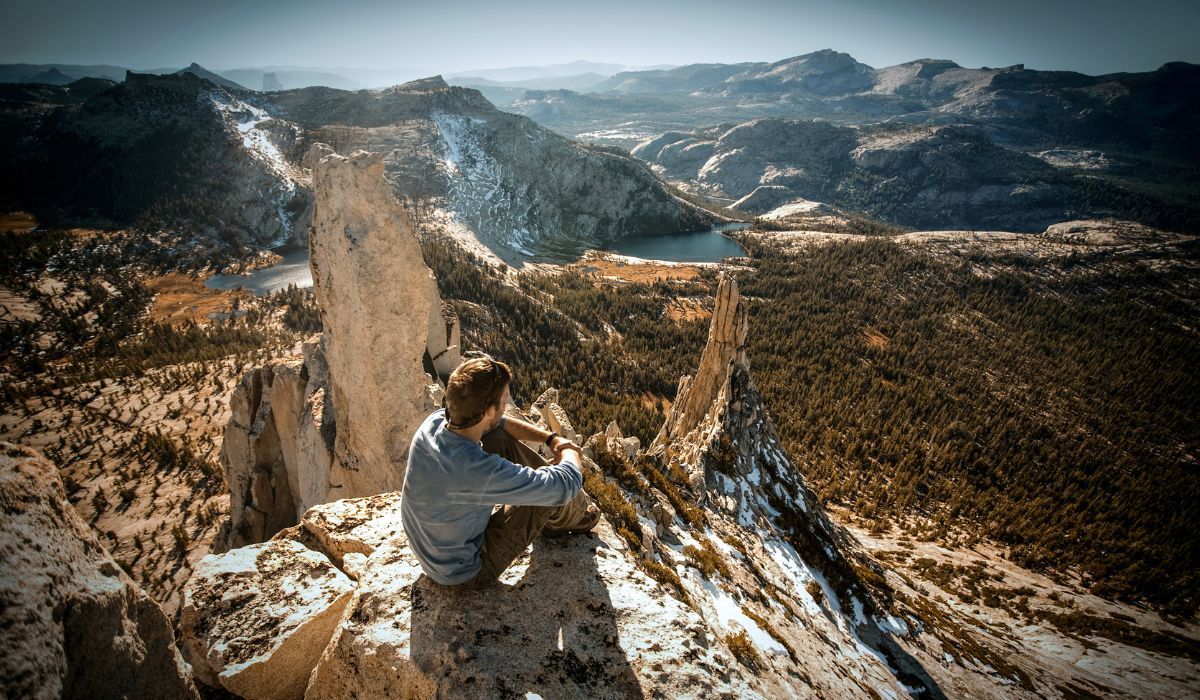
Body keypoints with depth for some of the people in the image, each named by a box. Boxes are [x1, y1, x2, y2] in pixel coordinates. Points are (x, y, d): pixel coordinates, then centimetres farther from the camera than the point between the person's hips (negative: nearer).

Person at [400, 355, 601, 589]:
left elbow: (498, 424, 4)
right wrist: (570, 452, -7)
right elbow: (566, 484, -29)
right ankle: (579, 517, 27)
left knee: (502, 439, 4)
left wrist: (551, 438, -4)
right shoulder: (478, 470, -40)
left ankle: (555, 521, 22)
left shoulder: (436, 421, -17)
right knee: (552, 493, -10)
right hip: (466, 572, -7)